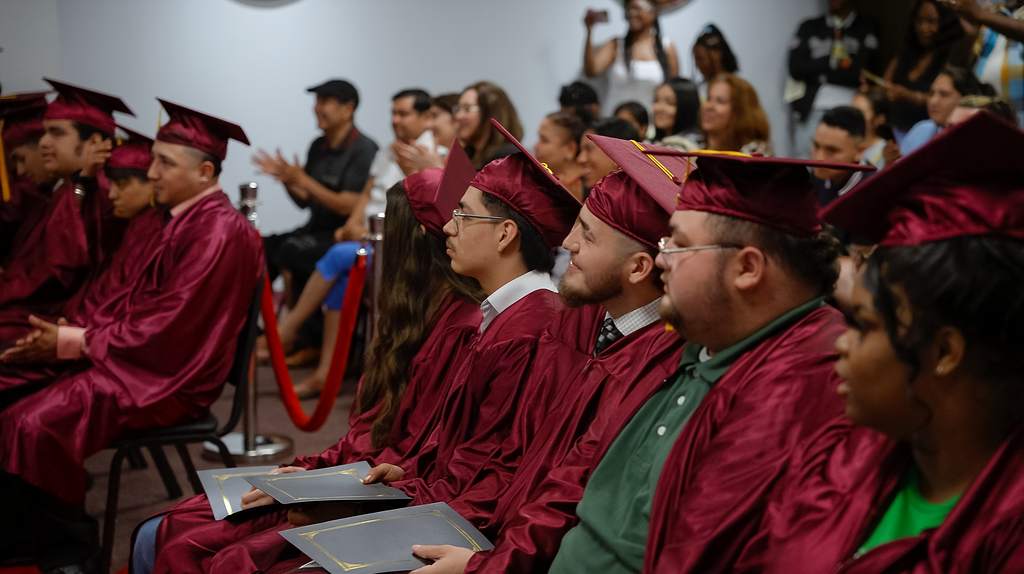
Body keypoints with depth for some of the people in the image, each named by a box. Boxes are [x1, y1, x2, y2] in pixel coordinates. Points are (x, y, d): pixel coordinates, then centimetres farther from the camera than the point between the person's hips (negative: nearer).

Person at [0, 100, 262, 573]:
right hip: (141, 358, 10)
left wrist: (76, 342, -12)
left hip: (167, 380, -10)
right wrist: (75, 331, 0)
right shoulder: (189, 219, 11)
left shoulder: (219, 232, -19)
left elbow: (169, 328, -21)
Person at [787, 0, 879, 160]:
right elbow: (795, 69, 4)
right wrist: (833, 62, -2)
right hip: (811, 110, 2)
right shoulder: (809, 27, 19)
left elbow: (859, 73, -3)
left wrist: (819, 74, 1)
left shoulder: (867, 28, 11)